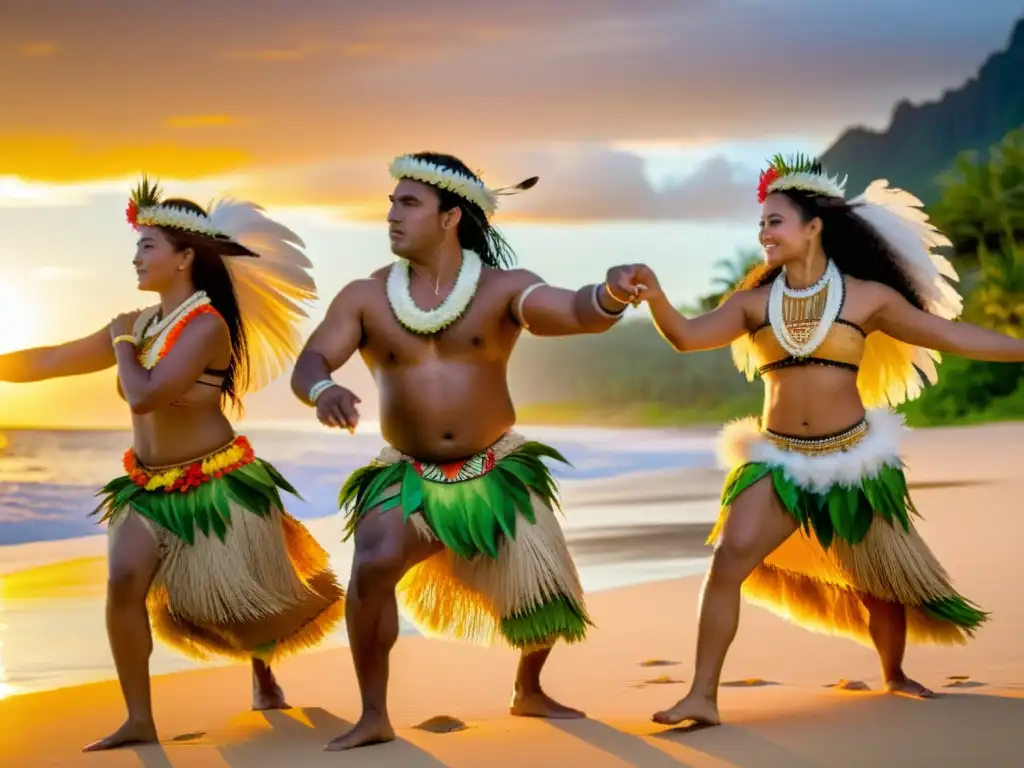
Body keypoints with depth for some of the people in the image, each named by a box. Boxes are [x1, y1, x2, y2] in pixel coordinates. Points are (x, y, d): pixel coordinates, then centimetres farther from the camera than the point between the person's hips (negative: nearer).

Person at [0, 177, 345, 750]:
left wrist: (121, 342, -12)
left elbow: (144, 396, -28)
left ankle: (264, 670, 43)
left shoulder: (207, 325, -18)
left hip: (218, 486, -6)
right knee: (125, 582, -18)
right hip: (151, 487, 6)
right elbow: (50, 362, 11)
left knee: (246, 607, 8)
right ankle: (140, 721, -12)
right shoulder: (142, 324, 4)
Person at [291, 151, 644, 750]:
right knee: (373, 566, -27)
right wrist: (322, 389, -38)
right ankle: (374, 718, -13)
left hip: (498, 474, 1)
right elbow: (310, 361, -12)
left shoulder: (502, 288, -7)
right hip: (409, 478, -1)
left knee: (546, 590, 0)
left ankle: (529, 691, 33)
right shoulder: (365, 298, -4)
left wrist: (611, 297, -48)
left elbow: (574, 313, -23)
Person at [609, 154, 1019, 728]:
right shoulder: (754, 302, 2)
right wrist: (658, 300, -29)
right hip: (779, 459, 1)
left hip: (852, 459, -1)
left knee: (877, 583, 11)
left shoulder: (868, 297, -3)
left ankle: (895, 677, 39)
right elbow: (688, 337, -10)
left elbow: (953, 336, 2)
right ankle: (703, 697, -17)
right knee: (729, 560, -17)